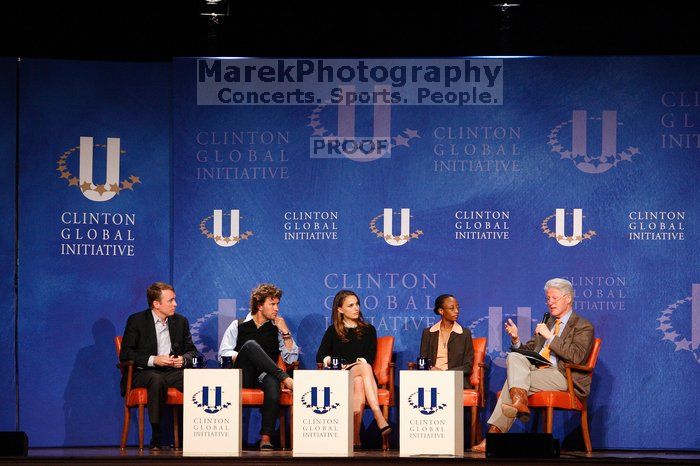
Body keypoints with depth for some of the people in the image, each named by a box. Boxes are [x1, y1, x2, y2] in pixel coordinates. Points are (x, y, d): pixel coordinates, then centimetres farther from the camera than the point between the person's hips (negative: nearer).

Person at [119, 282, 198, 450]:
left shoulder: (180, 321, 14)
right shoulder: (136, 321, 1)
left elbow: (192, 350, 17)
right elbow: (125, 354, -6)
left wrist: (184, 359, -8)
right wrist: (153, 360, -18)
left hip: (172, 371, 4)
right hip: (144, 372, -4)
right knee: (157, 380, -40)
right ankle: (156, 436, -32)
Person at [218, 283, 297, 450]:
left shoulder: (277, 329, 21)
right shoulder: (238, 326, 17)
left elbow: (291, 359, 12)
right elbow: (223, 354, 7)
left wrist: (286, 333, 3)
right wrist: (243, 357, -10)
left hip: (264, 376, 1)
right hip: (242, 376, -1)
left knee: (273, 382, -39)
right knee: (251, 344, -32)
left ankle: (266, 438, -43)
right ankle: (285, 378, -32)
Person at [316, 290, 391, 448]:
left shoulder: (368, 330, 18)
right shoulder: (333, 331, 17)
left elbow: (370, 359, 7)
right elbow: (320, 356, 8)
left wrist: (351, 366, -11)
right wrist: (329, 360, -15)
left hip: (361, 376, 1)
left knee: (359, 382, -38)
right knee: (364, 368, -35)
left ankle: (355, 437, -50)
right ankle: (380, 419, -54)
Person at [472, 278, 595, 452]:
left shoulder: (583, 327, 4)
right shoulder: (547, 322, 25)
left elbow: (576, 356, -13)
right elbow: (527, 351, 23)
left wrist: (550, 336, -14)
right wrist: (516, 339, 2)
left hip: (563, 377, -6)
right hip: (536, 369, 6)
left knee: (513, 379, -26)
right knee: (514, 357, -24)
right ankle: (520, 403, -36)